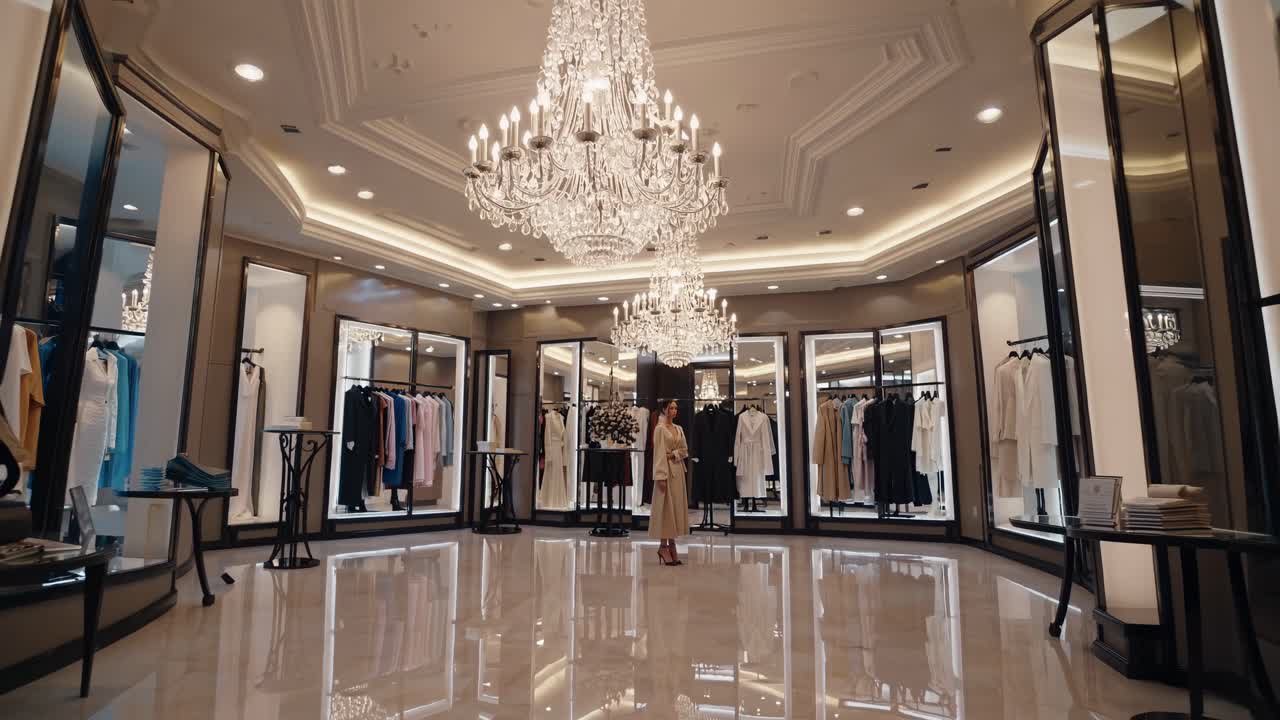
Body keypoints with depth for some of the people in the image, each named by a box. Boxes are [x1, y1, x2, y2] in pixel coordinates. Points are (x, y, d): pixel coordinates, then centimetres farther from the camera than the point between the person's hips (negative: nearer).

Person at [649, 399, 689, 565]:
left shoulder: (679, 428, 13)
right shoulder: (660, 429, -6)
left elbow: (685, 450, 12)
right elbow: (659, 453, -11)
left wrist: (673, 454, -9)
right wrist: (661, 476, -17)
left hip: (678, 469, 6)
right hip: (665, 470, -6)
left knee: (677, 506, 6)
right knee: (665, 506, -4)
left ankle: (672, 544, 12)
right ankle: (663, 545, 3)